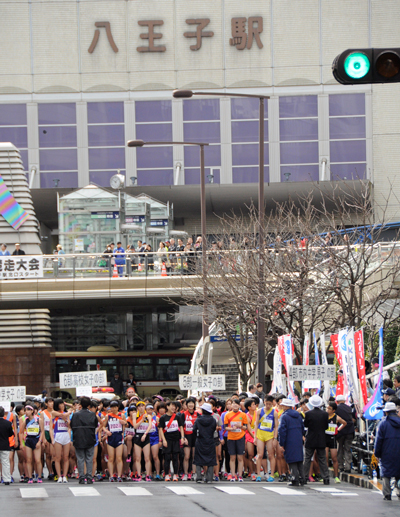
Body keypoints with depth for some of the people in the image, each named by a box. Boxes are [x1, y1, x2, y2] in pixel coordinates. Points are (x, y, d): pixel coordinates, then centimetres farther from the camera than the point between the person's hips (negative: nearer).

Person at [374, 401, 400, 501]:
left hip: (387, 453, -3)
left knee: (386, 474, 2)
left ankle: (387, 494, -2)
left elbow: (378, 440, -5)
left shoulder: (383, 423, -5)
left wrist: (377, 453, 4)